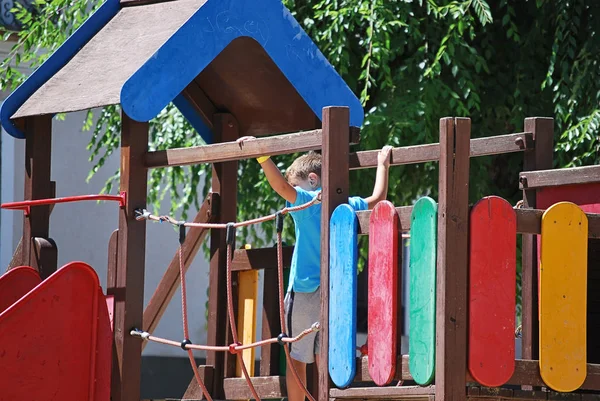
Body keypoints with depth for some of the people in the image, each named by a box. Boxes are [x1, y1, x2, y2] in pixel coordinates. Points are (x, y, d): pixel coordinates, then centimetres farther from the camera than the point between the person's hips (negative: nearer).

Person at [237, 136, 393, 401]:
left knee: (296, 359, 0)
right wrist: (382, 164, 34)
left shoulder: (307, 201, -7)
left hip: (304, 290, -6)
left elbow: (282, 186, -24)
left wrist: (262, 156, -26)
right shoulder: (346, 205, 9)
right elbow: (378, 198, 23)